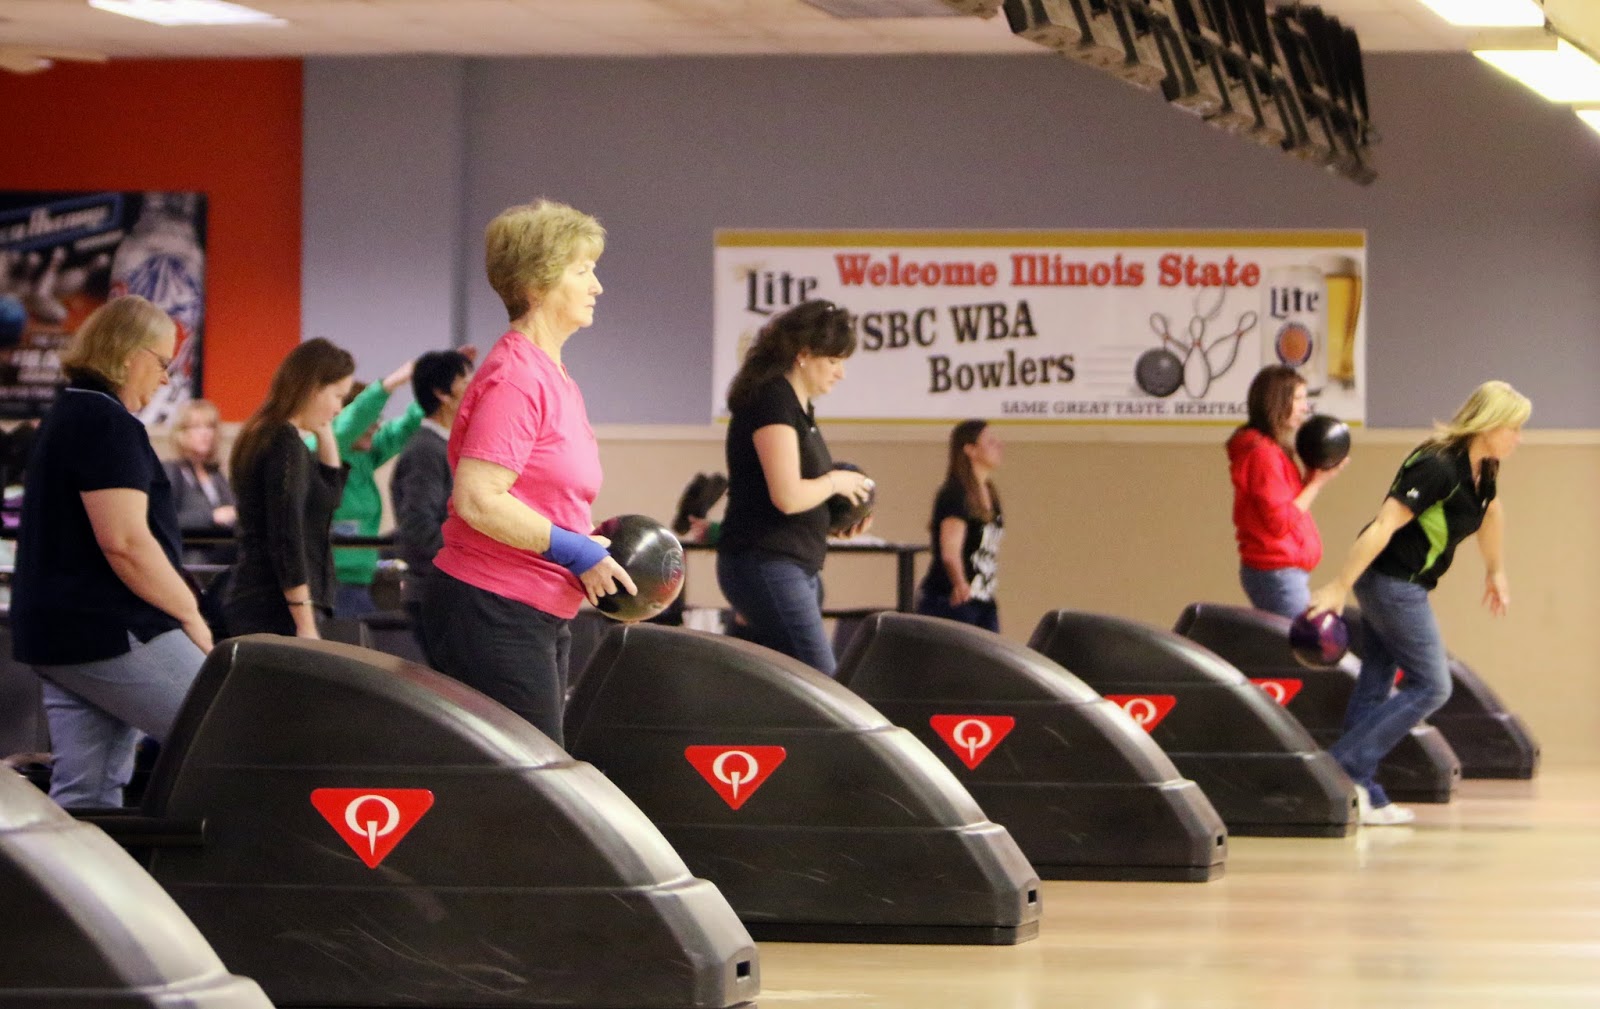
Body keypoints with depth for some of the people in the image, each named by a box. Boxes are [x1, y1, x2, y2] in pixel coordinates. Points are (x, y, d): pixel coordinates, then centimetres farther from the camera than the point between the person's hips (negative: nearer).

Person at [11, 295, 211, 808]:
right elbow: (125, 541, -22)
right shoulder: (108, 423, -14)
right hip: (111, 632, -10)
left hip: (59, 635, 10)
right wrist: (190, 615, -13)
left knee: (84, 800, 7)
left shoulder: (67, 416, 19)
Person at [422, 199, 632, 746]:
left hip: (543, 617, 10)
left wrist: (592, 547, 11)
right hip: (490, 612, -10)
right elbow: (478, 500, -22)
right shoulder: (514, 377, -14)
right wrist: (576, 551, -16)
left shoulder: (556, 380, 17)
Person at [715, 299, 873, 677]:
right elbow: (787, 496, -22)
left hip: (798, 568, 10)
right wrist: (836, 482, -6)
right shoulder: (771, 401, -13)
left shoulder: (800, 407, 17)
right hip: (767, 564, -10)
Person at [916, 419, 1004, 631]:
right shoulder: (954, 494, -14)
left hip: (984, 603, 9)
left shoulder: (990, 495, 12)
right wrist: (960, 584, -43)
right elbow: (950, 550, -28)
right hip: (950, 602, -8)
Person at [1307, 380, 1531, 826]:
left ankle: (1364, 798, 12)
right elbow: (1384, 525, -27)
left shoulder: (1484, 469, 5)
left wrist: (1495, 571, 36)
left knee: (1376, 685, 9)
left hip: (1400, 585, 9)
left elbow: (1490, 513, 28)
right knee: (1430, 686, -6)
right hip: (1392, 583, -9)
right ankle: (1344, 768, -8)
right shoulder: (1438, 467, -24)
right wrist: (1339, 587, -28)